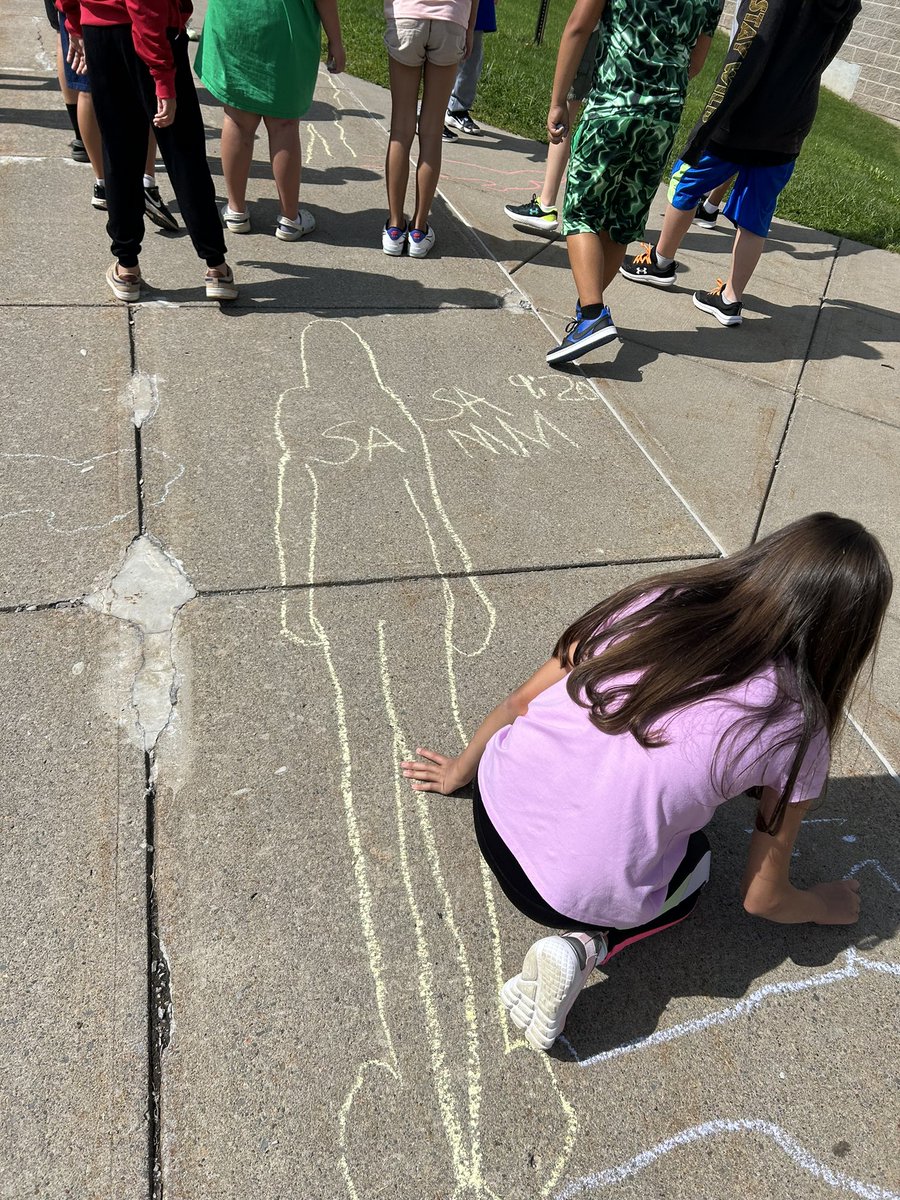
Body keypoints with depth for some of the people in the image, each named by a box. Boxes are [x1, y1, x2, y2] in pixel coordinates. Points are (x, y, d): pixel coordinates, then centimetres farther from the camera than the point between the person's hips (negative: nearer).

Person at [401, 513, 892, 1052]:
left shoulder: (653, 603, -3)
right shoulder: (796, 727, -9)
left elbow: (521, 702, 6)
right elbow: (763, 899, 4)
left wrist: (461, 769, 25)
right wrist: (825, 905, 27)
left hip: (497, 810, 4)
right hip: (588, 899, -4)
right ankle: (589, 946, 6)